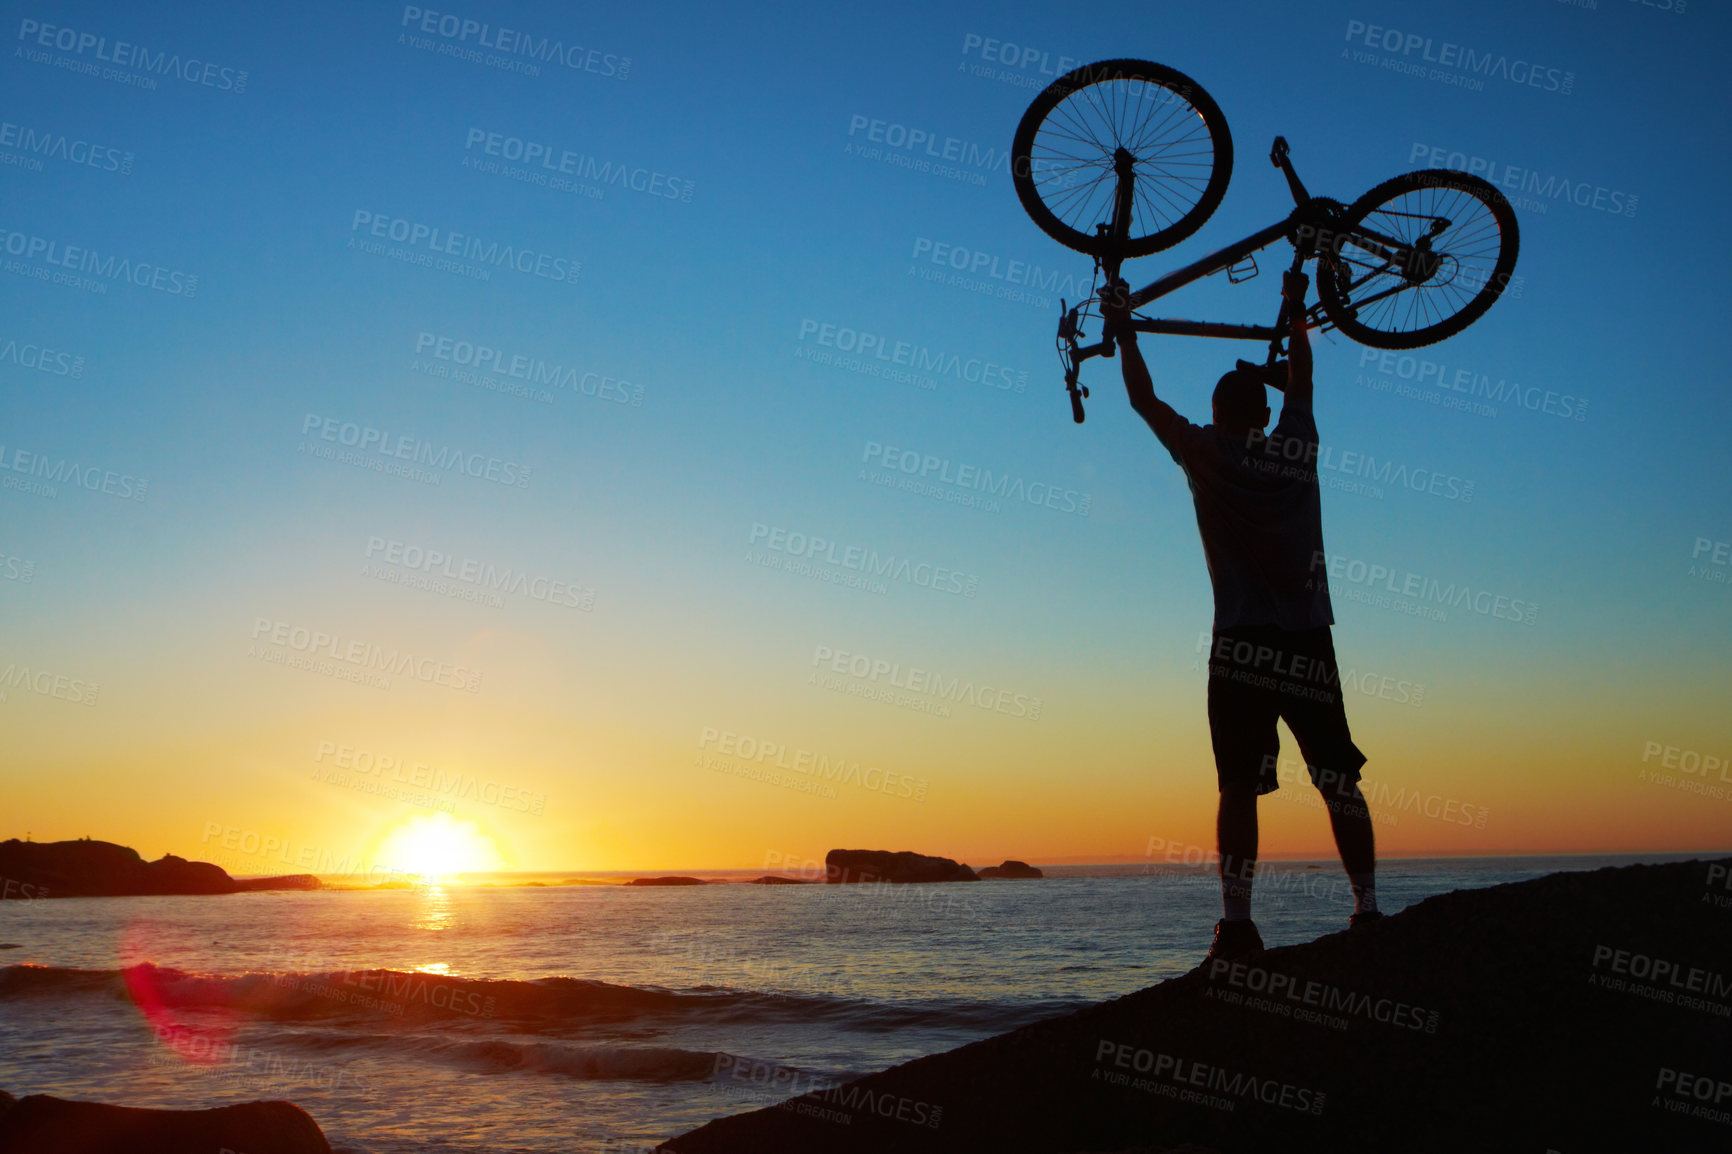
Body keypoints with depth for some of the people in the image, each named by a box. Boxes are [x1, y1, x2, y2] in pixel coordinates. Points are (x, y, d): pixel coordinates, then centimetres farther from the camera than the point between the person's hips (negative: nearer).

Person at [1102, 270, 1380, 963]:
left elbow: (1144, 400, 14)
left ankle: (1237, 924, -10)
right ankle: (1368, 911, 7)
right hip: (1310, 646, 3)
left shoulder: (1207, 452, 2)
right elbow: (1300, 381, 30)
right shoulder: (1299, 446, 11)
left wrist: (1122, 330, 26)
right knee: (1340, 782, 6)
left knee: (1240, 787, -5)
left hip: (1244, 645, -3)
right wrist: (1295, 313, 44)